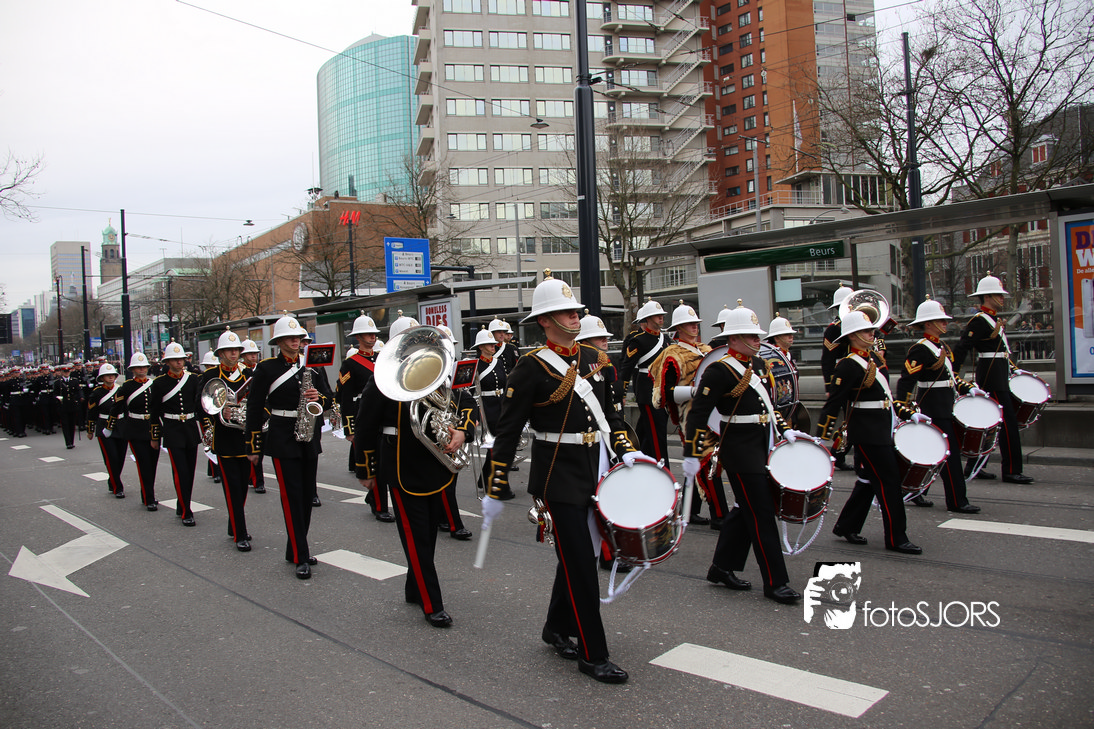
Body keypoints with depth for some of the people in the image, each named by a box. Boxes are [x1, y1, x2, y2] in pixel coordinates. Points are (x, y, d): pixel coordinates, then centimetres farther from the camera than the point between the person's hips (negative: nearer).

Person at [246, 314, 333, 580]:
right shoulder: (267, 368, -4)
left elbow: (328, 400, 12)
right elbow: (254, 408, -3)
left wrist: (319, 398, -13)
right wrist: (253, 446, -4)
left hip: (309, 439, 5)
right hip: (282, 440, -5)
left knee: (307, 495, 9)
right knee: (292, 497, -5)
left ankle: (295, 550, 22)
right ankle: (300, 558, -2)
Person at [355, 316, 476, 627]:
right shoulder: (384, 380, -7)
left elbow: (466, 405, 7)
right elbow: (365, 427, -3)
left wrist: (461, 432, -15)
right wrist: (366, 471, 1)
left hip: (439, 466, 6)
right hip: (404, 469, -6)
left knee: (429, 531, 16)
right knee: (416, 537, -1)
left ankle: (414, 589, 34)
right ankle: (431, 605, 6)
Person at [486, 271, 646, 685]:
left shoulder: (593, 358, 9)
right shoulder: (532, 367, -11)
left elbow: (611, 413, 18)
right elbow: (507, 433, -10)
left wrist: (626, 451, 3)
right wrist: (495, 492, -9)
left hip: (594, 475, 7)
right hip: (557, 480, -7)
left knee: (577, 555, 18)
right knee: (581, 566, -3)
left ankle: (557, 629, 37)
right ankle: (593, 655, 9)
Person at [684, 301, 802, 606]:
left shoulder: (759, 365, 12)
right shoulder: (720, 370, -14)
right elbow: (698, 414, -16)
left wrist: (784, 430, 14)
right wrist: (692, 454, -18)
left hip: (762, 448, 9)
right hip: (740, 451, -9)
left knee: (747, 510, 15)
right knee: (761, 515, -5)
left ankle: (722, 567, 28)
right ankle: (775, 582, 4)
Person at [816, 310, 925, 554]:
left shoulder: (874, 357, 12)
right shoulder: (848, 365, -15)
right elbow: (832, 404, -16)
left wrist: (909, 414, 17)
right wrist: (821, 438, -16)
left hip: (882, 431, 9)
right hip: (867, 433, -9)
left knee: (869, 480, 16)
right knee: (889, 481, -4)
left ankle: (846, 526, 28)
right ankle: (896, 538, 6)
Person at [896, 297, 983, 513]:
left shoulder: (942, 347, 14)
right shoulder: (920, 350, -16)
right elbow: (906, 381, -21)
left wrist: (969, 389, 14)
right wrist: (906, 410, -25)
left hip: (945, 408, 10)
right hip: (935, 411, -10)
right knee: (950, 453, -6)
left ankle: (915, 493, 23)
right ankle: (957, 501, 2)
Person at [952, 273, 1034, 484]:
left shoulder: (993, 319, 17)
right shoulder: (979, 320, -14)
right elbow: (961, 348, -20)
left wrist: (1010, 367, 23)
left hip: (999, 376, 10)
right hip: (992, 377, -10)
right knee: (1008, 422, -8)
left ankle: (973, 467, 17)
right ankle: (1011, 471, -4)